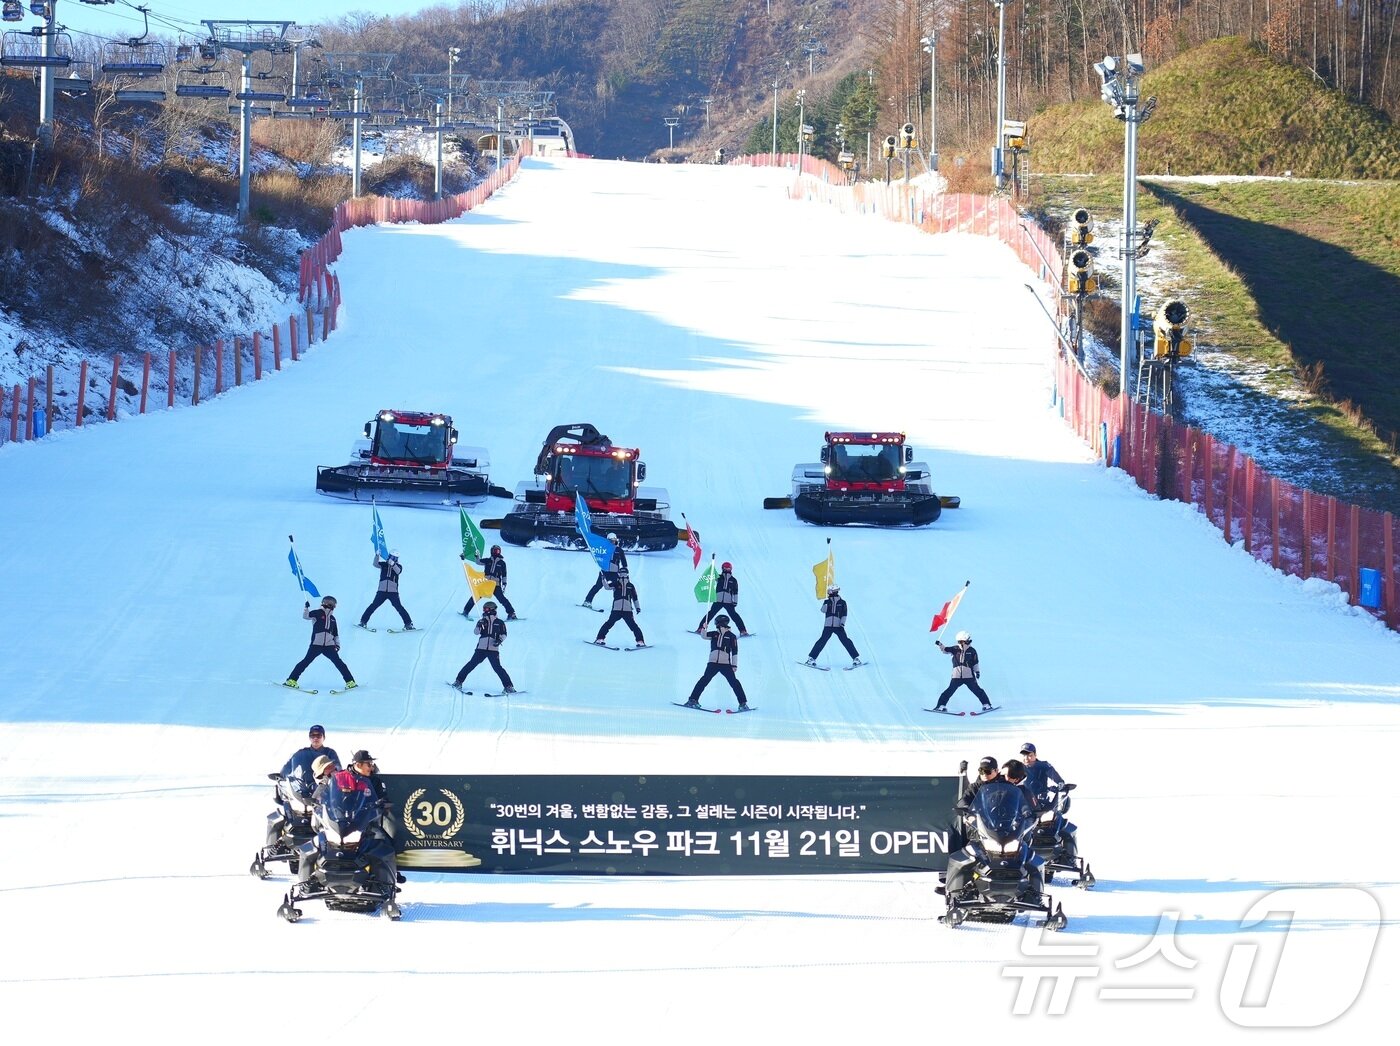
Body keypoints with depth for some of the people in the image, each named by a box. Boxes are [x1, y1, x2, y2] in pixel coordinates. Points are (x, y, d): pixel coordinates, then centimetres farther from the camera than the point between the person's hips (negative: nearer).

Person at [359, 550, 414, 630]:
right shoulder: (383, 564, 8)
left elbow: (398, 571, -16)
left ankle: (408, 623, -7)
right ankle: (363, 621, 7)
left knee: (398, 607, -11)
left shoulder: (398, 566, 6)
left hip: (393, 592, -1)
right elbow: (375, 564, -10)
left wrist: (392, 564, -33)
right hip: (382, 590, 1)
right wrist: (377, 555, -29)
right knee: (374, 605, -3)